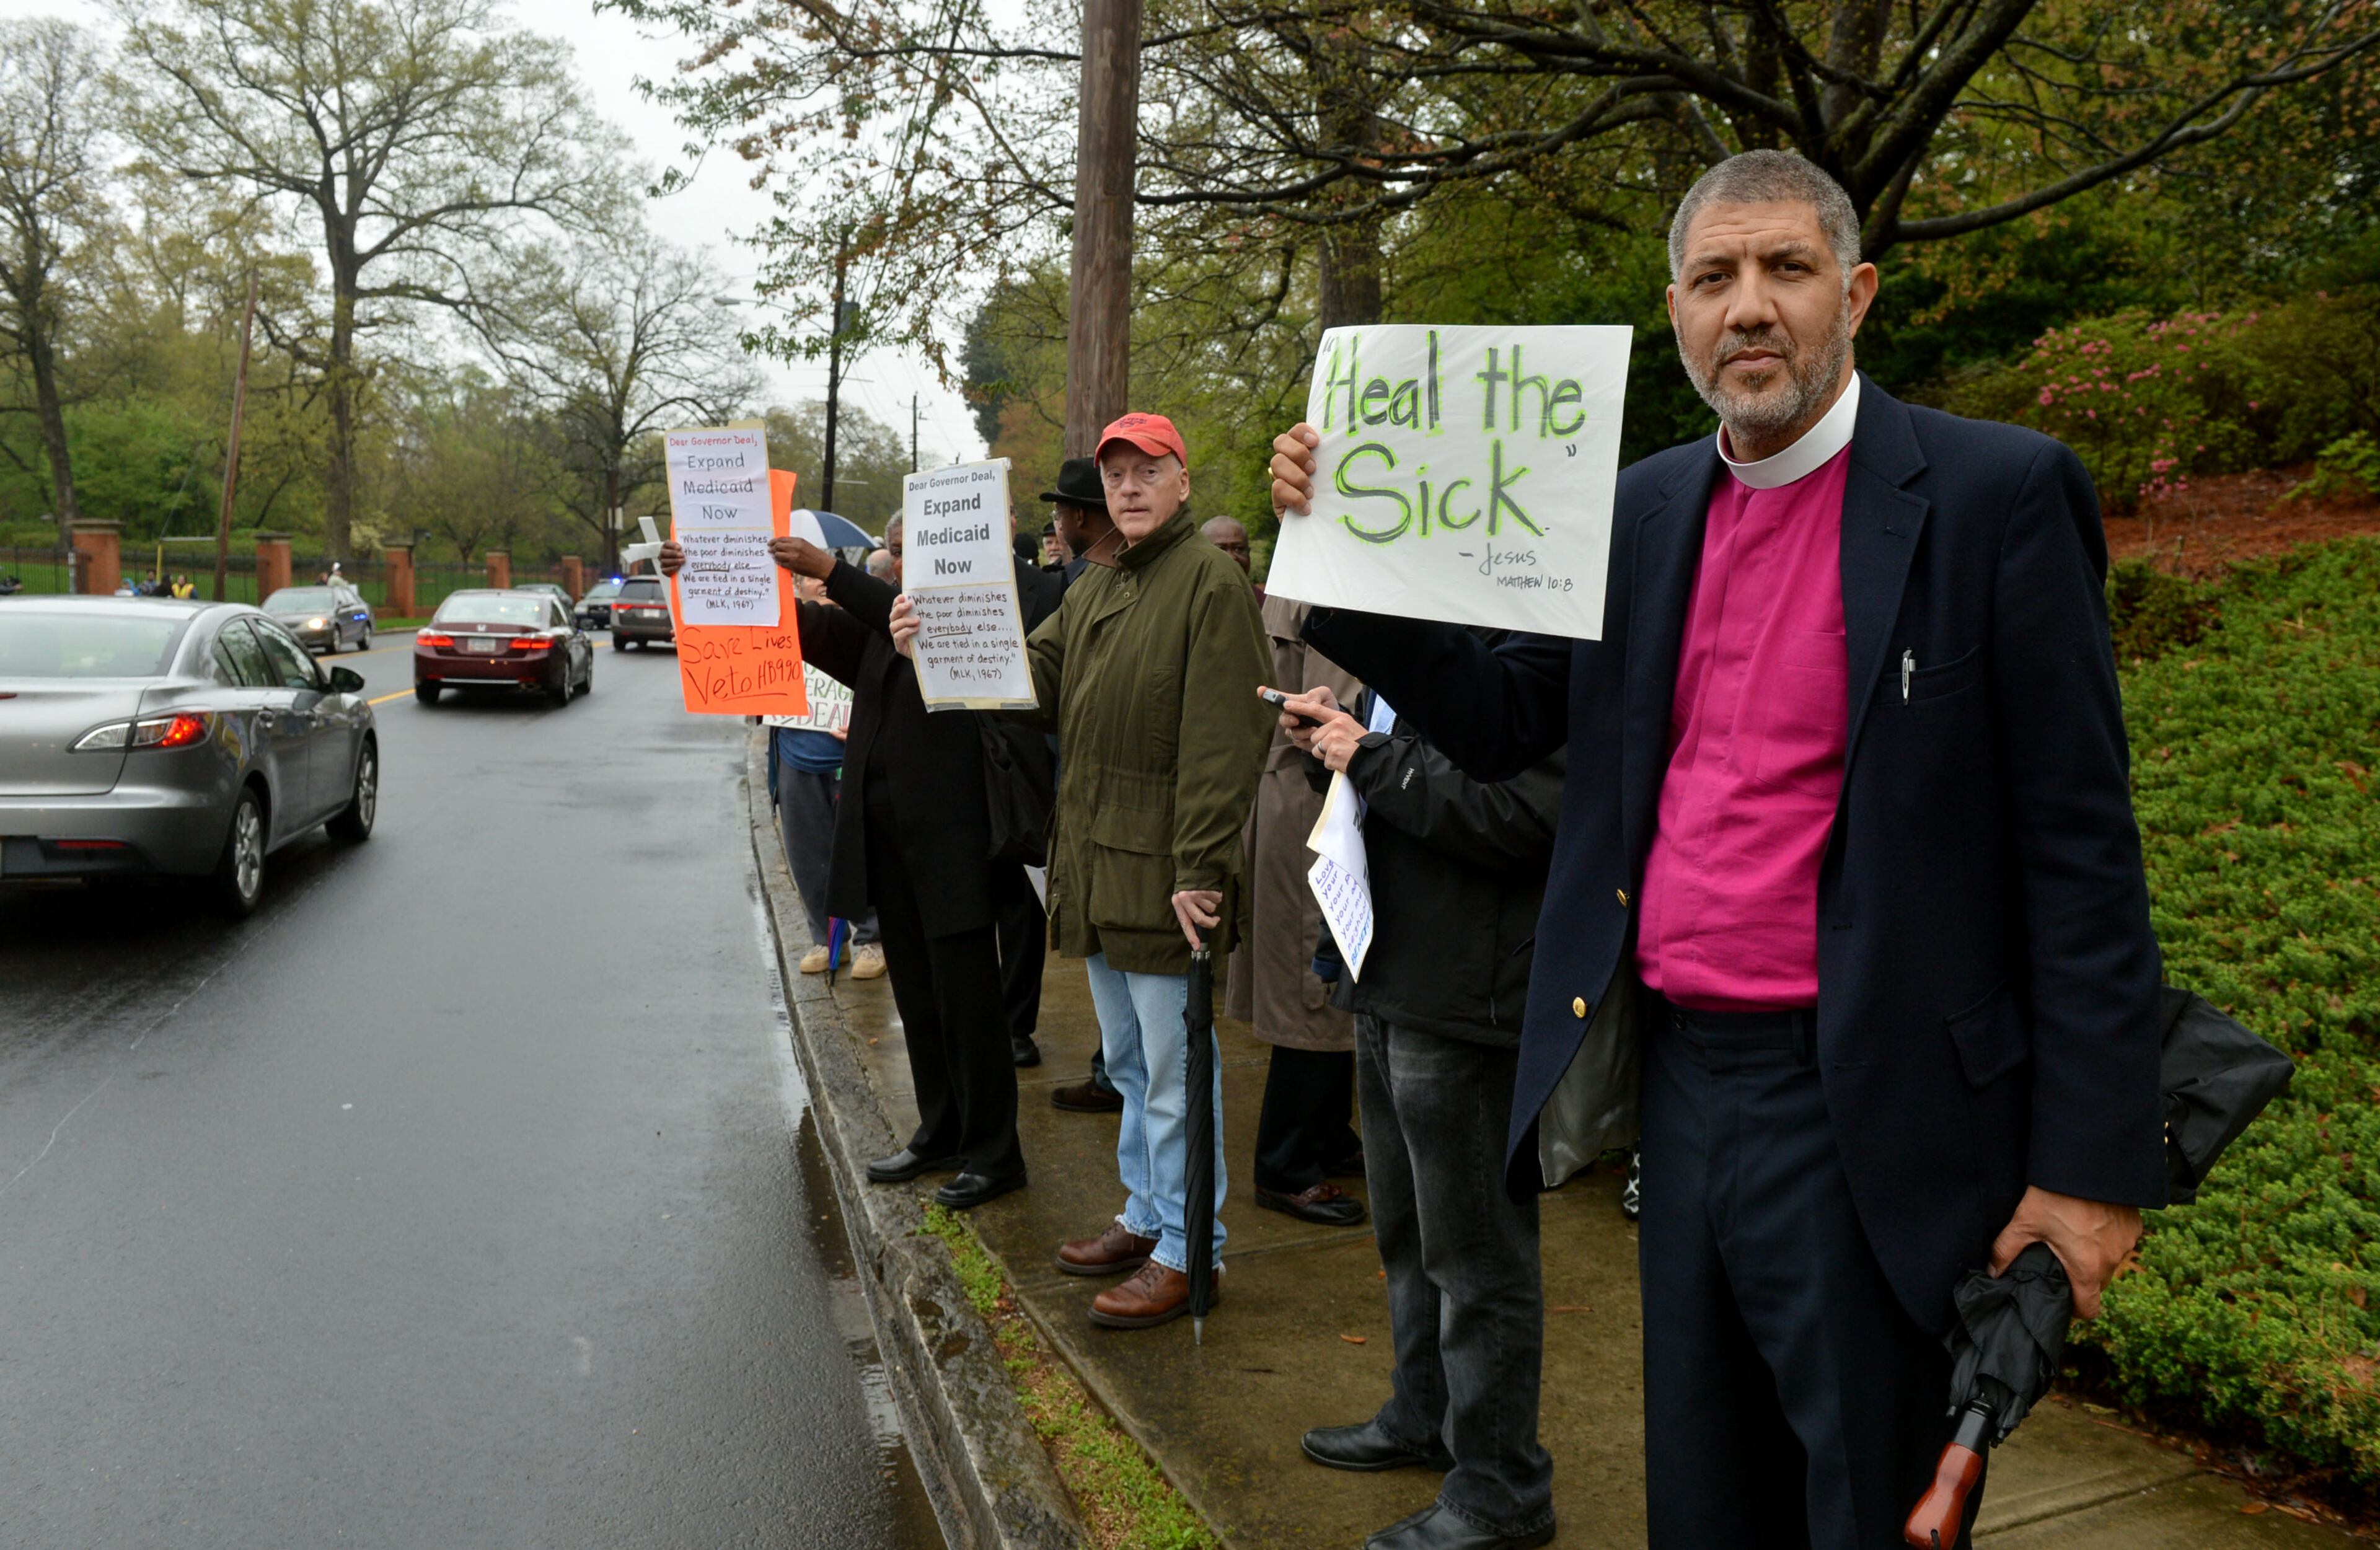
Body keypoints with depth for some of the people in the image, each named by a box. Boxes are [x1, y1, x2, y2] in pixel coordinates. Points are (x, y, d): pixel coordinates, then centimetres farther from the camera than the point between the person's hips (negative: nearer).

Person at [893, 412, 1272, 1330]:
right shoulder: (1094, 590, 17)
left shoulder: (1209, 580, -13)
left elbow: (1221, 739, -19)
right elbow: (1033, 676, 9)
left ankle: (1187, 1250, 14)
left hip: (1162, 875, -9)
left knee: (1172, 1068, 0)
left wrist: (1200, 869, -23)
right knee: (1128, 1062, 20)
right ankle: (1148, 1215, 36)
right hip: (1096, 869, 9)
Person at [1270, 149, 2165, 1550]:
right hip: (1683, 1081, 5)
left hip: (1867, 1118, -5)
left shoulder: (1999, 493, -8)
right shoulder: (1644, 511, 8)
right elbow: (1503, 724, 8)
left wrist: (2093, 1157, -11)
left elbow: (2079, 842, -10)